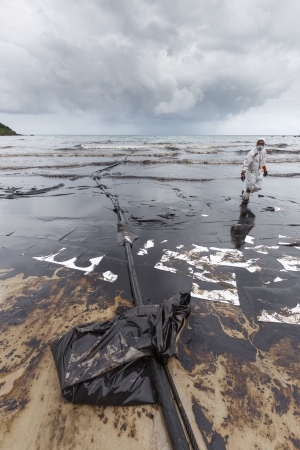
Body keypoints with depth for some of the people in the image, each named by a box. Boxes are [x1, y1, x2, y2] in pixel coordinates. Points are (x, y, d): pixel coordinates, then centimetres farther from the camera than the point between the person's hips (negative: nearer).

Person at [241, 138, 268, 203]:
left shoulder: (264, 151, 0)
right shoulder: (252, 153, -24)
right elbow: (246, 163, -26)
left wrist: (265, 169, 23)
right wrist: (242, 174, -31)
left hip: (259, 172, 7)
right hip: (251, 172, -7)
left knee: (259, 187, 7)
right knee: (250, 187, 2)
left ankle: (245, 192, 29)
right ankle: (245, 198, 28)